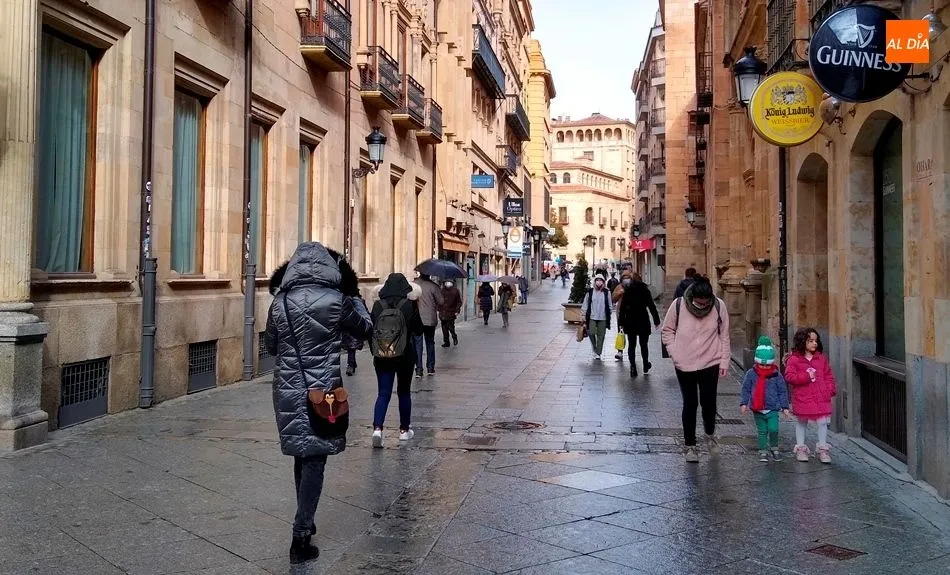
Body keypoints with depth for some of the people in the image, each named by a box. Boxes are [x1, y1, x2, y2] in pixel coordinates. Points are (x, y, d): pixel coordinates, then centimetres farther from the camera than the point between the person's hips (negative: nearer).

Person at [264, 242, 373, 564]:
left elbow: (271, 346, 12)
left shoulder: (280, 303, 0)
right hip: (322, 391, -3)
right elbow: (365, 330, 8)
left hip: (289, 390, 3)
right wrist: (355, 299, 22)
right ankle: (301, 535, 0)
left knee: (302, 456, 18)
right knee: (314, 459, 2)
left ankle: (306, 522, 31)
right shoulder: (336, 300, -8)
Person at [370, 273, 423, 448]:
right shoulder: (409, 305, -9)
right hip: (405, 356, -1)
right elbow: (418, 330, 0)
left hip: (382, 357, 1)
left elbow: (371, 330, 3)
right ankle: (404, 430, 23)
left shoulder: (378, 305, -3)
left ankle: (377, 428, -15)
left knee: (383, 393, 4)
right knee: (403, 392, 14)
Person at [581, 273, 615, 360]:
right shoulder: (590, 292, 2)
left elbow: (610, 305, 10)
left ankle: (598, 353, 12)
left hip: (603, 318, 0)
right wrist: (584, 315, 5)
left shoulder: (607, 292, 3)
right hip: (592, 317, 0)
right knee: (591, 333, -11)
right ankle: (594, 349, 14)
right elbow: (585, 304, 7)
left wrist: (609, 315, 5)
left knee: (601, 336, 3)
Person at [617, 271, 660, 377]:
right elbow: (651, 306, -3)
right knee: (643, 344, 12)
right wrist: (656, 320, 1)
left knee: (631, 345, 6)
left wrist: (621, 322, 5)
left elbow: (622, 308, 1)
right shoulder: (645, 290, -2)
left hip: (630, 322, 1)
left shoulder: (626, 292, 1)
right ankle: (646, 366, 20)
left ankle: (633, 368, 0)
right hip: (643, 321, -1)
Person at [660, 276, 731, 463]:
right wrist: (675, 354, -5)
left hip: (710, 363, 1)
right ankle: (690, 445, 18)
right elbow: (667, 331, 2)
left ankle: (710, 435, 33)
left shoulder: (719, 306, -8)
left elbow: (724, 335, 2)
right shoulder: (678, 305, -11)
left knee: (709, 402, 3)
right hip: (684, 365, -1)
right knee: (689, 404, 5)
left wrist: (724, 361, 2)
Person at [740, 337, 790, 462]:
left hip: (773, 409, -1)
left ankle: (774, 448, 14)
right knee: (762, 431, 8)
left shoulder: (776, 374, -2)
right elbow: (746, 389, 5)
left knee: (773, 429, -10)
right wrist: (743, 403, -2)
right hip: (757, 409, 1)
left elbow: (782, 391, 4)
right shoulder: (751, 374, -2)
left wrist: (785, 406, 2)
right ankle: (763, 451, 20)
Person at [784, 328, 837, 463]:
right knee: (801, 422, 11)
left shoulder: (821, 357, 5)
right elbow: (789, 376, -12)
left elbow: (828, 375, 9)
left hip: (821, 397, 2)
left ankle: (823, 449, 13)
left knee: (822, 422, 0)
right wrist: (806, 377, -19)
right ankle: (801, 448, 23)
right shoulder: (794, 359, -7)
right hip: (802, 397, -2)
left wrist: (831, 389, -3)